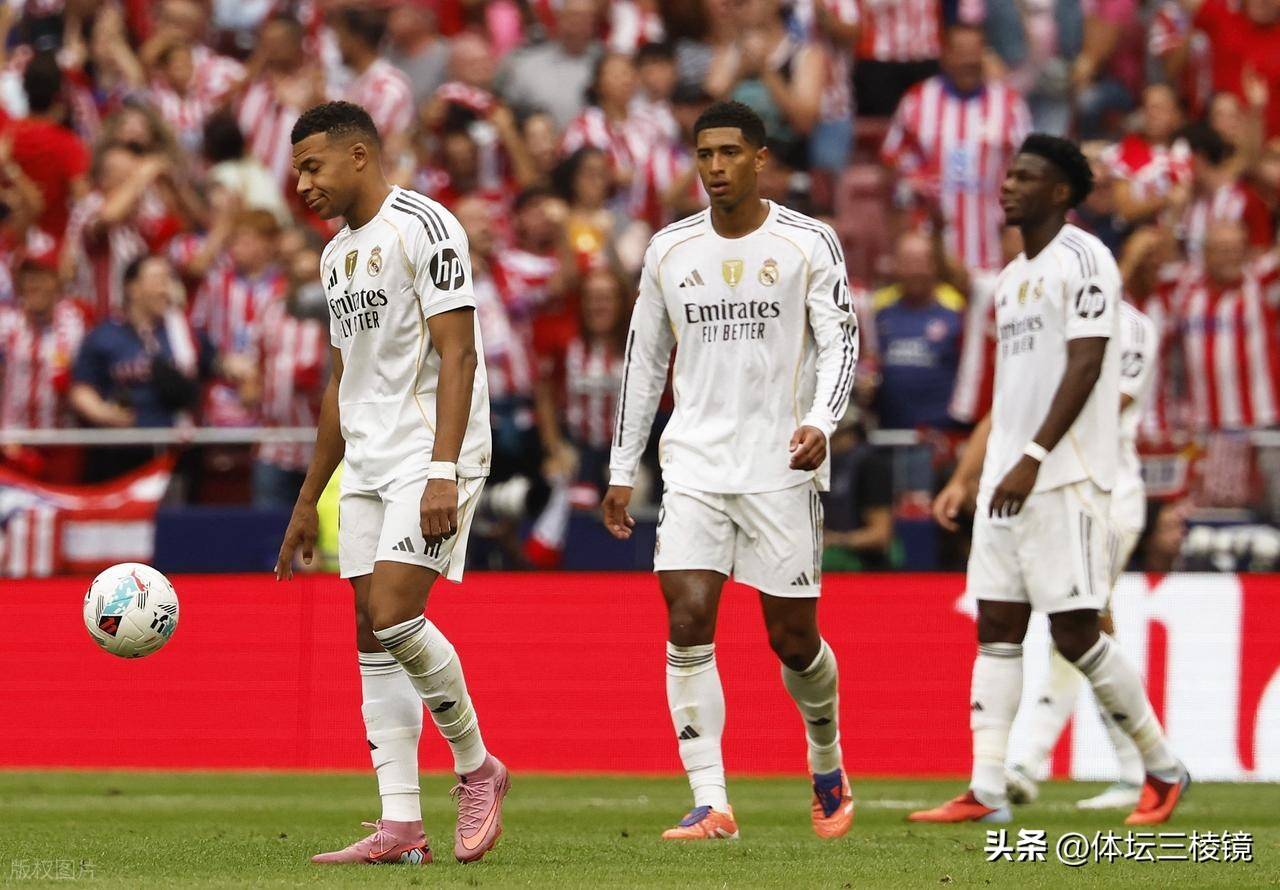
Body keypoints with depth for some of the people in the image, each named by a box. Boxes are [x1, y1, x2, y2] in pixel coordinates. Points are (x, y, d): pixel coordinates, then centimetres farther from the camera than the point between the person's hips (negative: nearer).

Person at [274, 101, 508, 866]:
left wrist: (443, 473, -24)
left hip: (432, 458, -9)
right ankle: (401, 827, 0)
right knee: (374, 639, 2)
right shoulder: (337, 255, 18)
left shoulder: (423, 228, -10)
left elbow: (457, 356, -16)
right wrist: (308, 502, 23)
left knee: (394, 617, -19)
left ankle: (478, 767, 1)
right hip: (368, 466, 9)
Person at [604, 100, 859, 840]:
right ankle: (711, 805, -13)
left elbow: (841, 343, -5)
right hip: (694, 466, 2)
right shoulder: (670, 250, 8)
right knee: (688, 624, -13)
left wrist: (820, 422, -23)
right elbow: (645, 361, 14)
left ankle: (829, 770, 31)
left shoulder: (809, 243, -1)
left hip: (783, 468, -2)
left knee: (793, 638, 3)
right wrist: (622, 469, 12)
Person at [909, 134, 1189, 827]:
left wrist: (1031, 459, -23)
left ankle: (1163, 769, 7)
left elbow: (1084, 367, -17)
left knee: (1074, 632, -8)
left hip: (1067, 477, -9)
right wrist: (966, 477, 19)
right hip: (1007, 479, 9)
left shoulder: (1083, 259, -8)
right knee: (996, 627, 1)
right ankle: (986, 792, -1)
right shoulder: (1013, 277, 19)